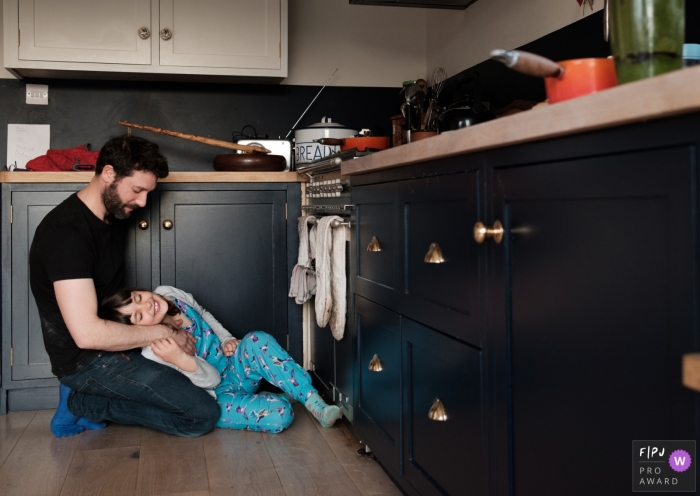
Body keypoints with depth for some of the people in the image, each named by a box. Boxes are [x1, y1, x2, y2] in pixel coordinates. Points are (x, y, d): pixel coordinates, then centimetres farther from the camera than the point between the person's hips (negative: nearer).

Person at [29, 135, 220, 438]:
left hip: (111, 342, 10)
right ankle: (81, 403, -3)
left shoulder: (115, 216, 7)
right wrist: (163, 332, -19)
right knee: (203, 414, -17)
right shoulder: (66, 231, -23)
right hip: (87, 359, -10)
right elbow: (88, 333, -29)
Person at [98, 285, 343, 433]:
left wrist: (227, 340, -3)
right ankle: (281, 398, 4)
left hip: (233, 367, 6)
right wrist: (180, 359, -39)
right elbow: (211, 380, -20)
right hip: (217, 398, -6)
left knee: (257, 340, -28)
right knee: (280, 414, -31)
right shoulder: (153, 353, -25)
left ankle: (314, 402, -18)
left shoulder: (168, 294, -7)